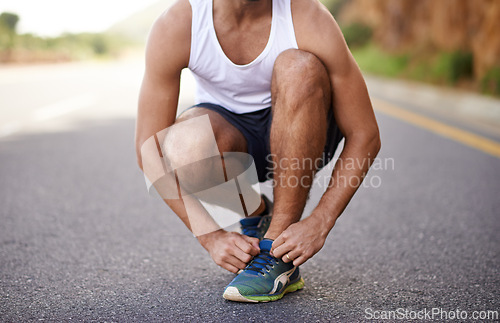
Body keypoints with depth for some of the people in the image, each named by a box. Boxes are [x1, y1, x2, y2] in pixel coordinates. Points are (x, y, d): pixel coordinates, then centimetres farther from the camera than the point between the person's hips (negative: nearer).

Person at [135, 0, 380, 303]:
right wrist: (211, 236, -24)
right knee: (183, 153, -34)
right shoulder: (175, 26, -25)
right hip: (226, 123, 1)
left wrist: (319, 224, -28)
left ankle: (277, 252, -24)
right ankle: (254, 212, 3)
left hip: (301, 128, 0)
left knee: (298, 67, -34)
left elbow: (365, 137, -21)